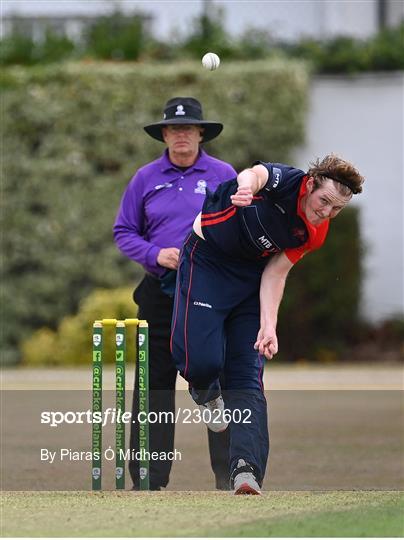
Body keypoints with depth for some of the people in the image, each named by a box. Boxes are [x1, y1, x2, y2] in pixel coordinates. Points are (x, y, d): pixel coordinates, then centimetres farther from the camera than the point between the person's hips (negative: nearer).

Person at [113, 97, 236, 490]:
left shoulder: (224, 175, 5)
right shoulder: (146, 178, 8)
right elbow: (124, 232, 10)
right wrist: (155, 254, -8)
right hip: (160, 293, 1)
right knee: (154, 384, 0)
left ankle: (227, 473, 1)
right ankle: (148, 479, 3)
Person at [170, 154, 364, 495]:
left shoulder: (314, 234, -9)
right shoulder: (287, 181, -25)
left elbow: (275, 273, -4)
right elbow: (255, 174, -47)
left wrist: (268, 326, -17)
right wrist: (247, 186, -72)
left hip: (252, 274, 5)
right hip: (206, 259, -5)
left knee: (248, 376, -6)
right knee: (200, 360, -17)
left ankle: (246, 471, -16)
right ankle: (206, 391, 22)